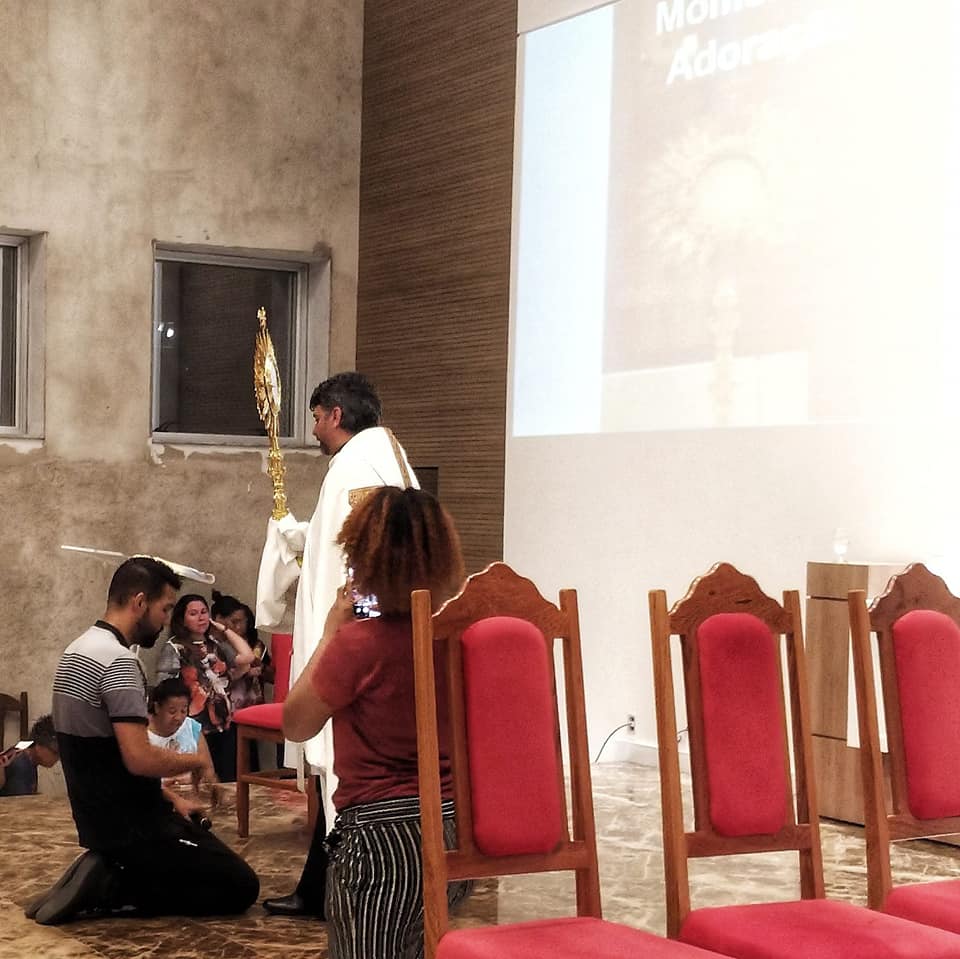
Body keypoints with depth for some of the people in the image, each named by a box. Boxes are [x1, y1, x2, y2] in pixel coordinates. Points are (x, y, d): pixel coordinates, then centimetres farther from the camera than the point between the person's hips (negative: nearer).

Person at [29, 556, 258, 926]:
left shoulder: (77, 650, 11)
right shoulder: (118, 660, -20)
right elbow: (139, 759, -28)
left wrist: (171, 799, 15)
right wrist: (197, 759, -9)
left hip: (99, 816, 10)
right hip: (127, 821, -10)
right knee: (240, 886, -5)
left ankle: (106, 875, 7)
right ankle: (107, 889, -9)